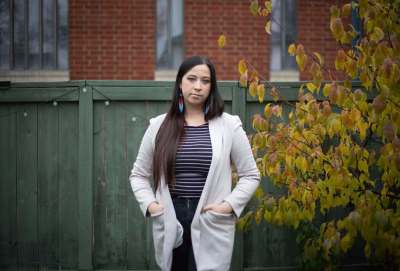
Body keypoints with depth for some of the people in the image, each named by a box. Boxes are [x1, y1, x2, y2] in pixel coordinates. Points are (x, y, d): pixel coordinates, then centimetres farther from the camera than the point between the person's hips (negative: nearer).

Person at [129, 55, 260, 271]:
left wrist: (230, 205, -9)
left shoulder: (229, 125, 1)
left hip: (211, 225, -2)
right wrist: (149, 204, -4)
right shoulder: (159, 126, 6)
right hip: (170, 224, 2)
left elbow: (250, 175, 4)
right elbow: (138, 175, 12)